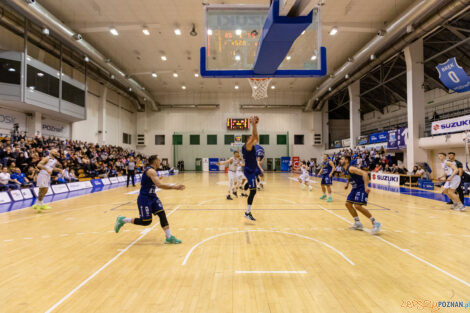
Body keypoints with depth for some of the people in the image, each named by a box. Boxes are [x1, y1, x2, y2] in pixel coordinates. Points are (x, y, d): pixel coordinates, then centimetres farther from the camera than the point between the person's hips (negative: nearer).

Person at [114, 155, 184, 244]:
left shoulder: (151, 170, 11)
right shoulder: (151, 171, -20)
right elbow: (159, 185, -31)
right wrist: (174, 187, -29)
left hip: (152, 197, 9)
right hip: (144, 199, -9)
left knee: (162, 214, -2)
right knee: (146, 221, -2)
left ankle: (169, 237, 1)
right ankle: (122, 220, 16)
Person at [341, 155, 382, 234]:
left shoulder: (351, 168, -22)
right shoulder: (345, 170, 7)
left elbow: (364, 174, -32)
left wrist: (366, 186, -39)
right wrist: (347, 184, 17)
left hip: (362, 188, -10)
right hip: (355, 188, 10)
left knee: (357, 206, -19)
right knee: (348, 204, 7)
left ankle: (375, 223, -6)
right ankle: (358, 223, 16)